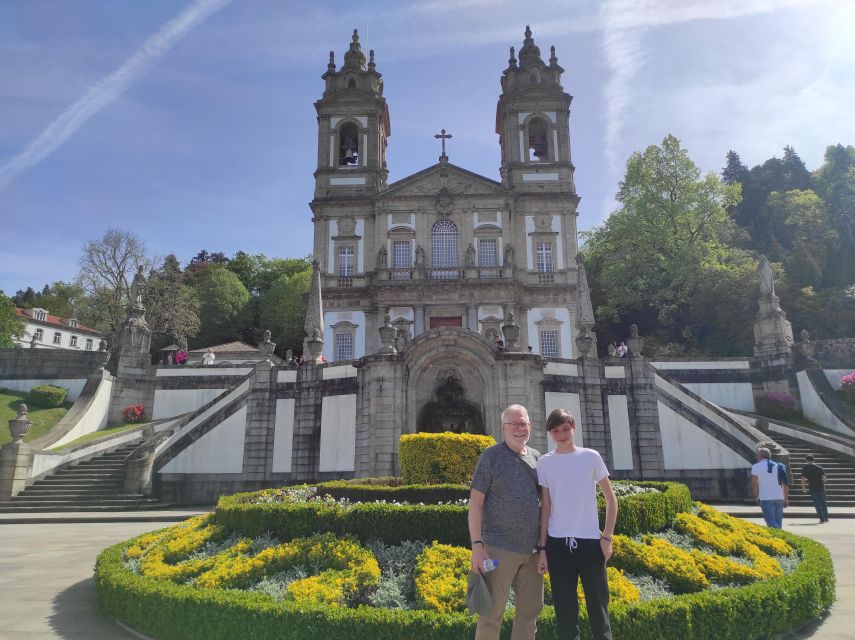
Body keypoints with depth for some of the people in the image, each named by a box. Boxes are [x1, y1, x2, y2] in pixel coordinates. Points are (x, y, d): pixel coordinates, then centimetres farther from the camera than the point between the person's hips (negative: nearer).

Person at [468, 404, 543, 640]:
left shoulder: (536, 458, 10)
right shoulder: (491, 456, -5)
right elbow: (475, 502, -7)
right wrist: (477, 545, -13)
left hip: (532, 549, 6)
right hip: (500, 548, -5)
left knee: (530, 612, 14)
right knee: (492, 613, 1)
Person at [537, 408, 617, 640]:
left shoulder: (591, 457, -1)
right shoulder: (545, 462, 1)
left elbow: (611, 499, 6)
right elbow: (545, 507, 4)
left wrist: (607, 537, -1)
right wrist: (542, 547, 1)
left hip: (590, 541, 0)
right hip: (558, 543, 1)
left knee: (598, 606, 7)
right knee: (565, 612, 7)